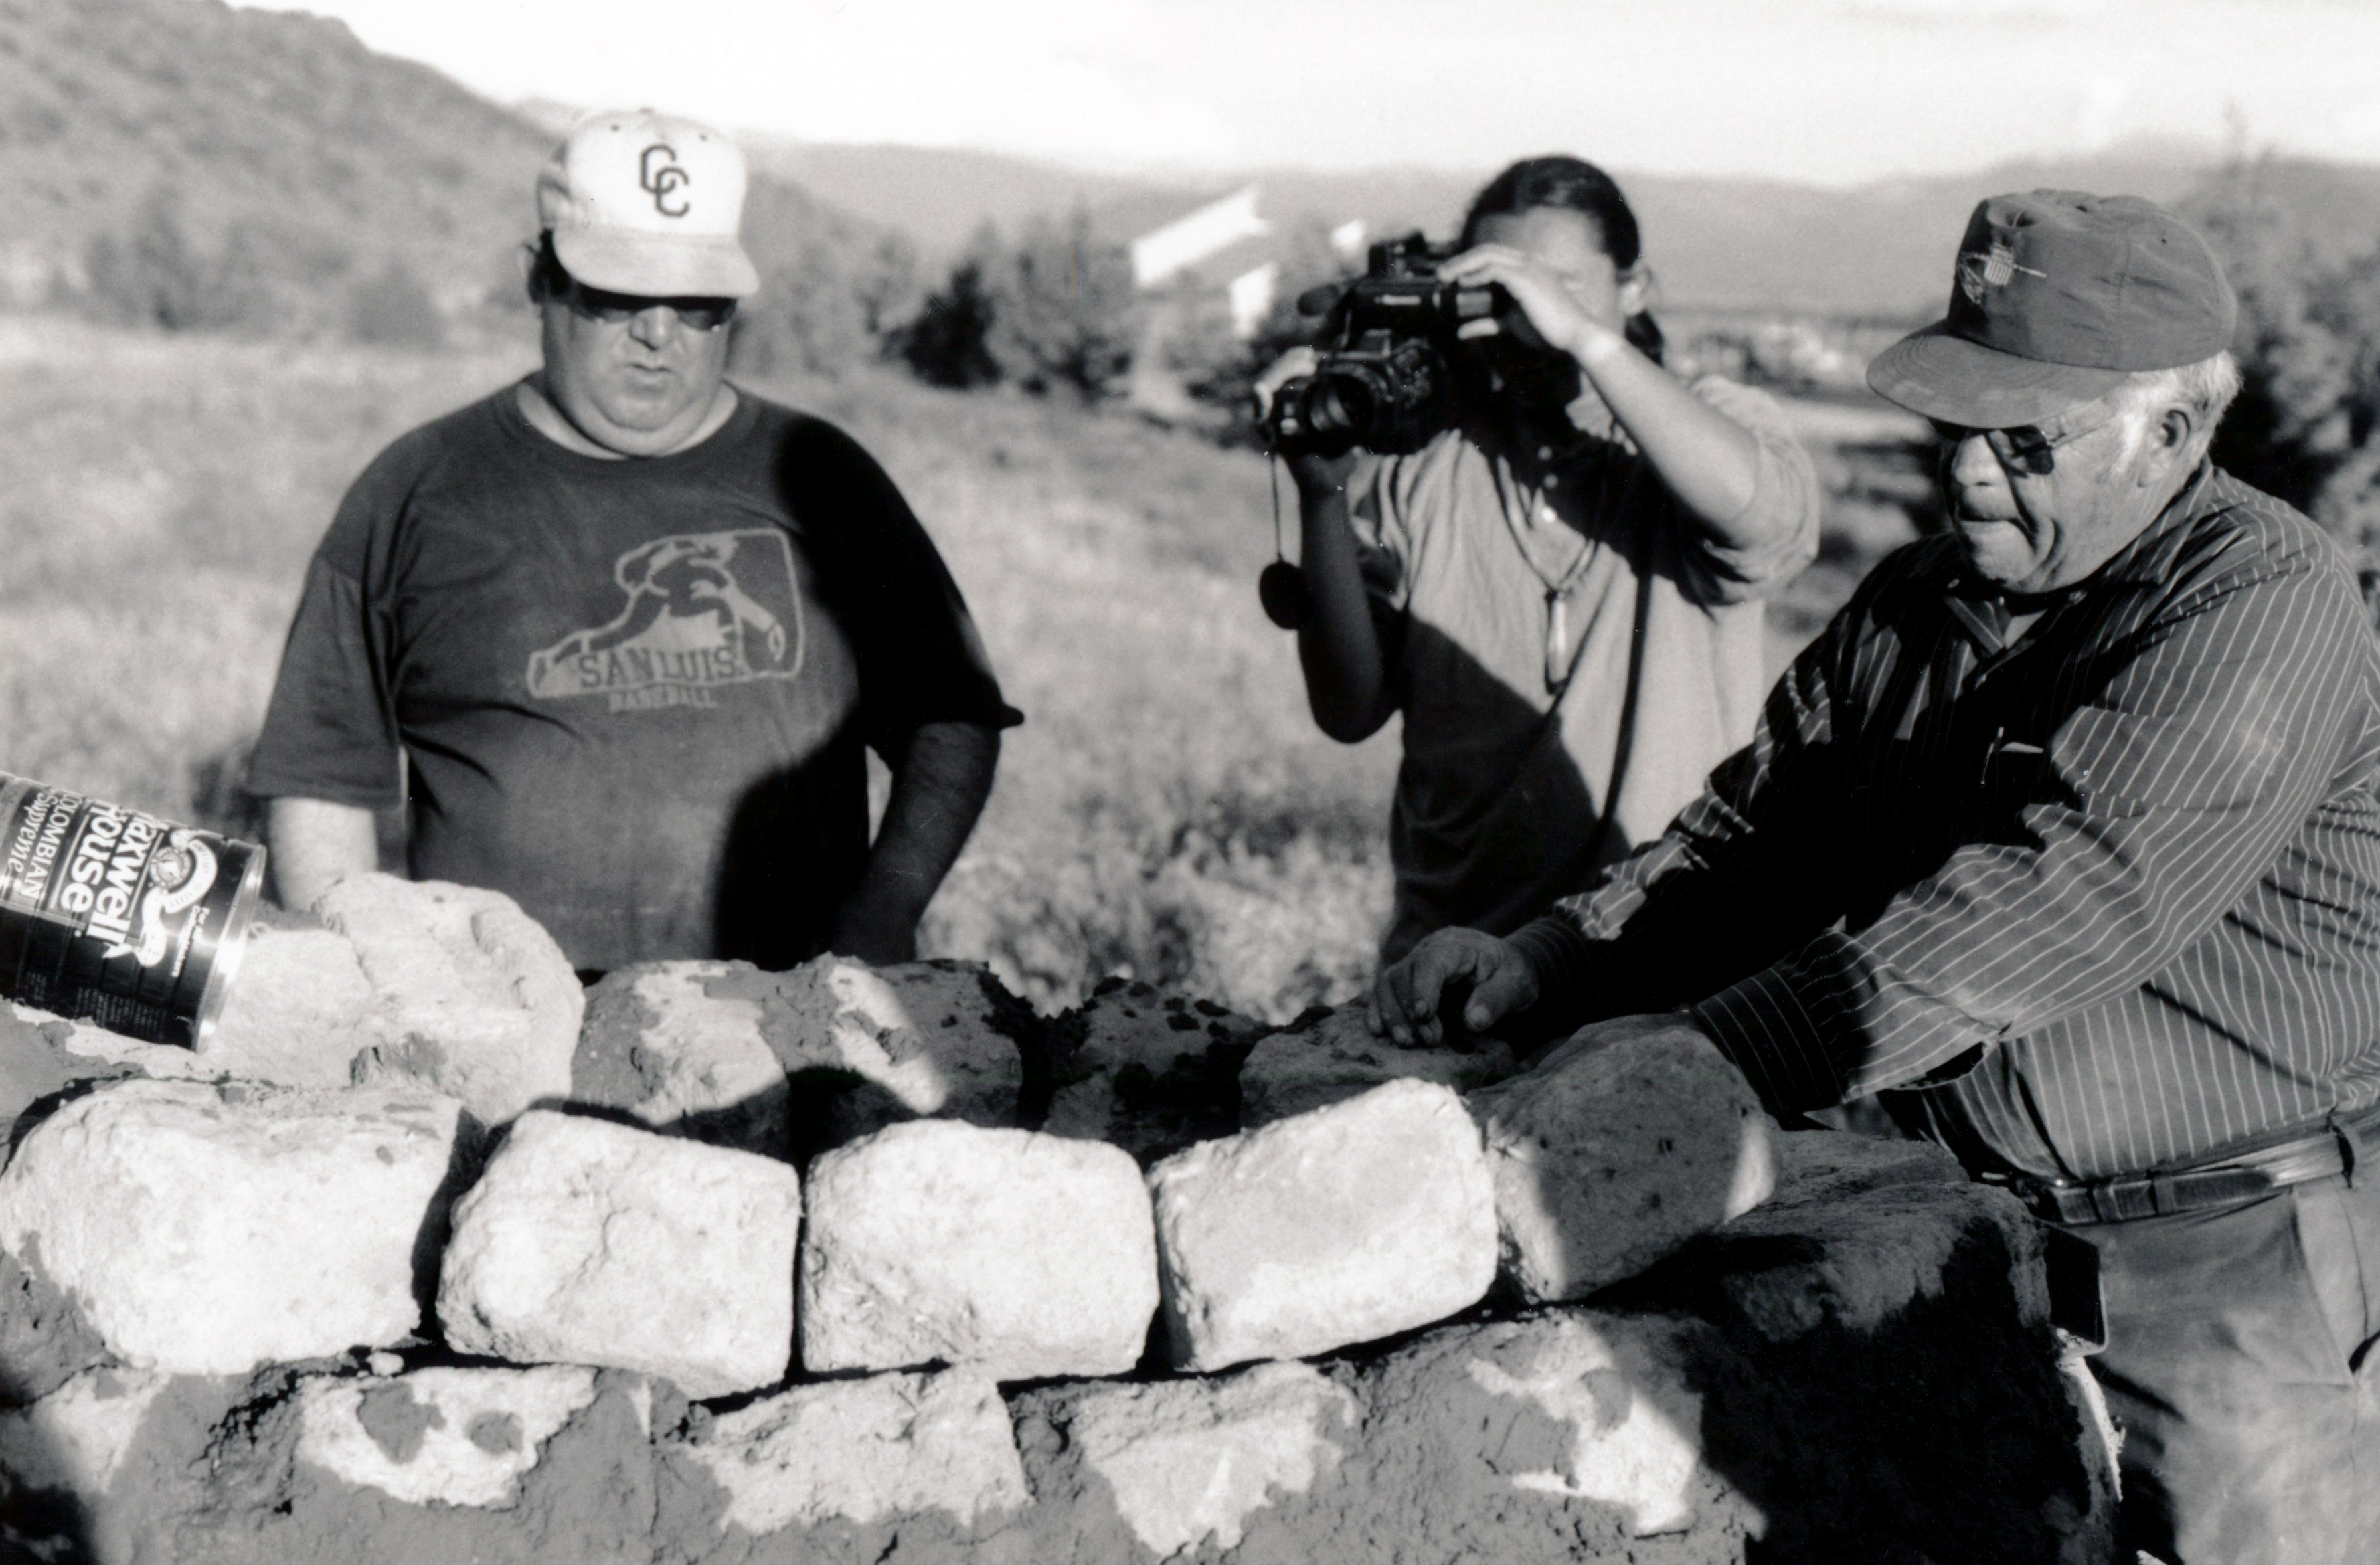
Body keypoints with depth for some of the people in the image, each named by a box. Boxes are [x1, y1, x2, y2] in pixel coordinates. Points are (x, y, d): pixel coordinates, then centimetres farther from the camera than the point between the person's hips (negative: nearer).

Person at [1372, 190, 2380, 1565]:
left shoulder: (2267, 602, -17)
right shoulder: (1919, 600, 7)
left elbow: (2063, 894, -29)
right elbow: (1754, 834, 8)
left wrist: (1713, 1046, -34)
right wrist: (1548, 961, -10)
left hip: (2232, 1259, -6)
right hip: (1952, 1225, 6)